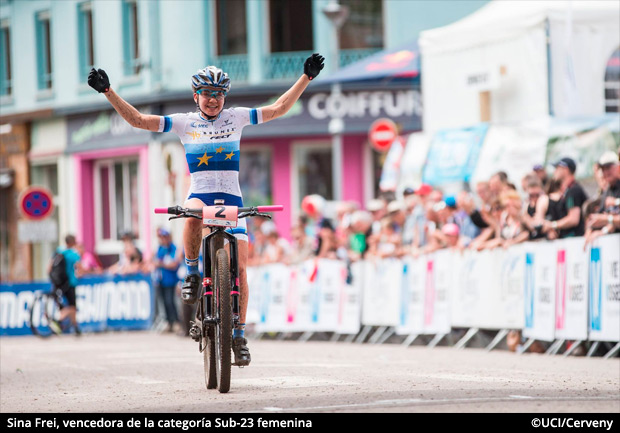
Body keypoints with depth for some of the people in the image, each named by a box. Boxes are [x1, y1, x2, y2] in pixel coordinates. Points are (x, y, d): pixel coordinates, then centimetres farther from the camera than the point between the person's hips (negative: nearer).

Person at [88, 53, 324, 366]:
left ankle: (239, 335, 3)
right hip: (199, 194, -1)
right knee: (193, 214, -40)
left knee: (239, 268, -8)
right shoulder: (184, 123, 6)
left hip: (231, 198, 1)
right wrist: (108, 92, -9)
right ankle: (192, 272, -17)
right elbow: (138, 120, 0)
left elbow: (279, 108, 10)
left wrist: (307, 77, 3)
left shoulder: (236, 118, 10)